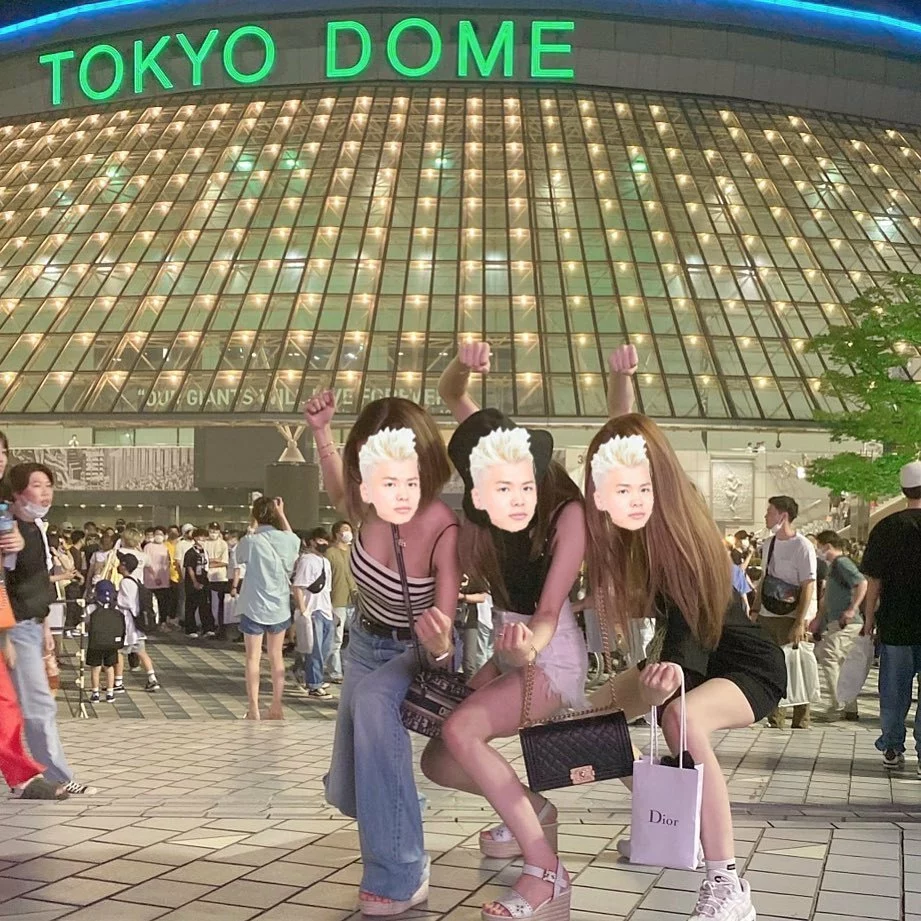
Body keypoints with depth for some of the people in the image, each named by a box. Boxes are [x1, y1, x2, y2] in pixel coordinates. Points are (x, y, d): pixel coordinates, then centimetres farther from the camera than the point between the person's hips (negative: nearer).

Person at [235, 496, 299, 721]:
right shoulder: (287, 539, -6)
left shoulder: (249, 541, -15)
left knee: (253, 657, 4)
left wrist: (249, 538, 4)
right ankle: (276, 708, 19)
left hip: (254, 607, -3)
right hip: (279, 607, 3)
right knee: (276, 657, 14)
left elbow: (239, 559, 7)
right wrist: (282, 513, 17)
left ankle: (253, 710, 4)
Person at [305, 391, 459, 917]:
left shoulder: (443, 533, -35)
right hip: (367, 643, 5)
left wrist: (440, 646, -55)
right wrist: (322, 433, -11)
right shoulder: (370, 509, -23)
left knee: (372, 698, -38)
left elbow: (441, 641, -33)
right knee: (348, 791, 10)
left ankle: (401, 875, -29)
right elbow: (340, 496, 3)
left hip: (418, 652, -5)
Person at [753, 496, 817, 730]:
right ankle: (775, 722, 20)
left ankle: (801, 724, 10)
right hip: (767, 615, 7)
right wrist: (755, 609, 12)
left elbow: (808, 587, -15)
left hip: (790, 617, -7)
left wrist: (800, 623, -20)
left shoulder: (802, 546, -11)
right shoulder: (768, 544, 11)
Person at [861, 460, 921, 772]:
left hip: (894, 623, 1)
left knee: (894, 690, 12)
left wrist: (869, 621, 7)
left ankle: (893, 749, 20)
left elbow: (874, 581, -1)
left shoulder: (886, 528, -4)